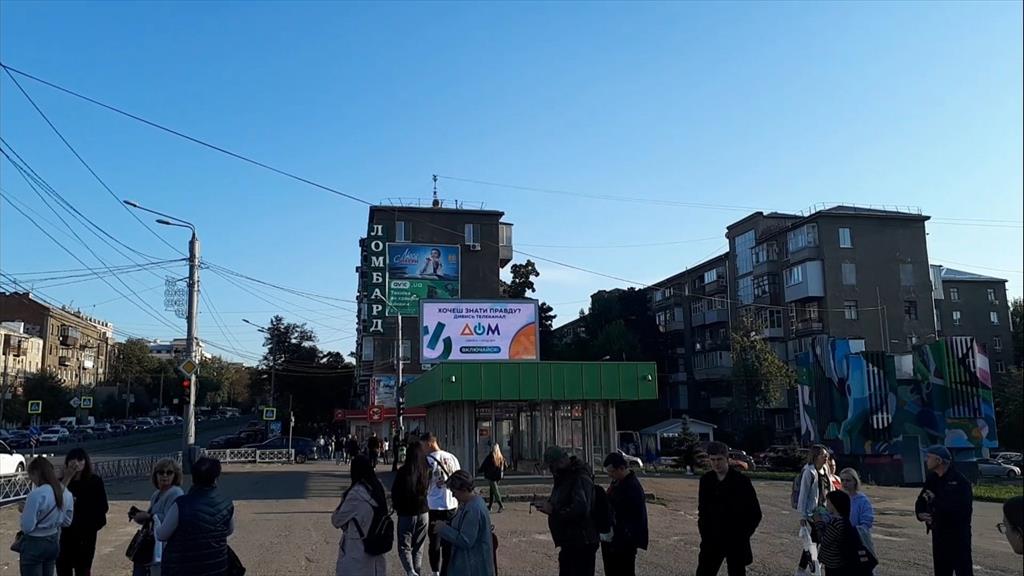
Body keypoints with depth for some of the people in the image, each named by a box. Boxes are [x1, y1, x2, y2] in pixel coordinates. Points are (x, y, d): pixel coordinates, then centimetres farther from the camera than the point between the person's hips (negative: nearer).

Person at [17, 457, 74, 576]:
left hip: (34, 545, -7)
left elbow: (27, 527, -18)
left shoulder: (36, 495, -22)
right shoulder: (66, 493, 0)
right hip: (54, 542, 7)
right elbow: (67, 522, 9)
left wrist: (24, 510, -3)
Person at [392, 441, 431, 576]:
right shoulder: (427, 471, -5)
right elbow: (429, 490, 6)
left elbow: (395, 492, -7)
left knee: (404, 546, 4)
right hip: (423, 513, 4)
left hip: (406, 514, -4)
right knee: (418, 547, 16)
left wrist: (396, 506, 10)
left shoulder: (403, 471, -16)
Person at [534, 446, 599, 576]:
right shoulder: (565, 477, 10)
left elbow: (580, 510, -33)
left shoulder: (580, 478, -21)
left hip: (581, 544, -10)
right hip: (569, 542, 10)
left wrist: (553, 510, -23)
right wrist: (549, 504, 0)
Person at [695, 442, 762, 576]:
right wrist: (704, 532, 3)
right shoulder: (705, 480, 1)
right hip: (711, 540, 3)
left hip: (736, 542, -3)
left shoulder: (741, 481, -10)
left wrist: (743, 535, -7)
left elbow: (755, 514, -5)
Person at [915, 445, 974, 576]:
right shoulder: (932, 479, 8)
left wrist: (935, 500, -18)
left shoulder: (959, 480, -15)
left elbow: (962, 509, -24)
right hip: (939, 534, 7)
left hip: (958, 536, -7)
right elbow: (921, 500, 13)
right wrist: (920, 513, -8)